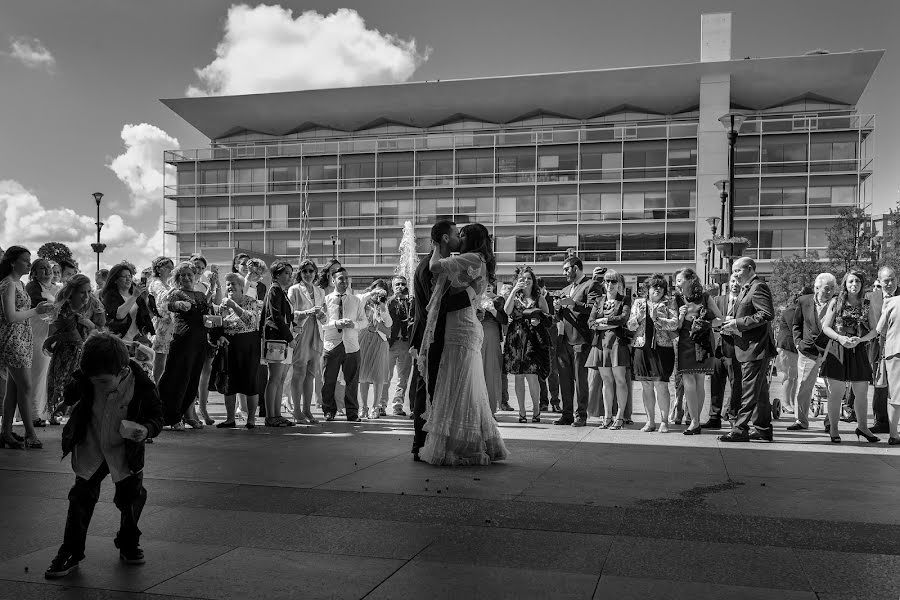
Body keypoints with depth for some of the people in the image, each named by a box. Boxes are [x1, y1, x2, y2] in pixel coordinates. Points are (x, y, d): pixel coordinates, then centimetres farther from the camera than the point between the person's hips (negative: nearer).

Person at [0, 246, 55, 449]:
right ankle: (30, 434, -3)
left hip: (22, 341, 9)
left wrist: (40, 310, 6)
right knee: (26, 387, -8)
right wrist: (36, 311, -12)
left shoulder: (19, 283, 16)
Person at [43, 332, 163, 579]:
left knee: (132, 498, 5)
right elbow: (70, 397, 6)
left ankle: (129, 544, 30)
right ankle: (71, 553, 15)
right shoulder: (85, 380, -19)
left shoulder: (143, 386, -27)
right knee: (81, 499, 1)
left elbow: (157, 416, -14)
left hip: (126, 453, -1)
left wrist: (146, 430, -34)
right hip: (91, 450, 1)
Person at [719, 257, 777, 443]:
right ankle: (763, 429, 20)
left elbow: (767, 314, -22)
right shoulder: (747, 289, 21)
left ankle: (740, 429, -8)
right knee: (760, 391, 14)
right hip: (750, 348, 11)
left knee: (749, 390, -9)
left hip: (755, 348, -11)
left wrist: (738, 323, -20)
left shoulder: (759, 287, -11)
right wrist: (733, 325, 7)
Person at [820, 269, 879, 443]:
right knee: (836, 392, -1)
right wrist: (840, 338, -14)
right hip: (837, 351, -2)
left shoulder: (866, 305, 10)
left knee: (862, 393, 6)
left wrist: (859, 339, -10)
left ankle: (862, 427, 23)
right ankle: (833, 429, 9)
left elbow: (875, 330, 8)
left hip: (859, 352, 2)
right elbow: (825, 327, 3)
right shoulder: (836, 302, 3)